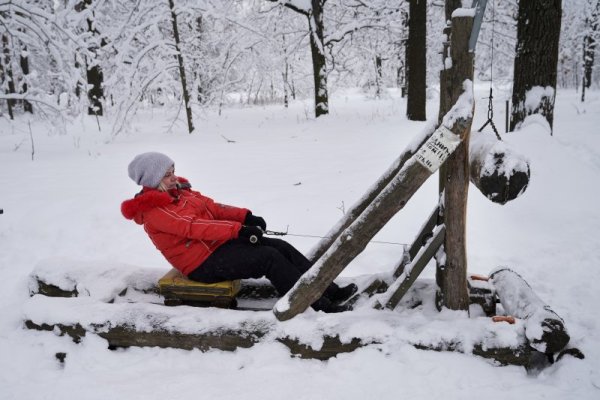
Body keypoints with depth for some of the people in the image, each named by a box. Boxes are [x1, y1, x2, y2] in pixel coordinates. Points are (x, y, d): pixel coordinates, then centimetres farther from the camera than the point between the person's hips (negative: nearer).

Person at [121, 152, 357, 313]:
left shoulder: (177, 190, 14)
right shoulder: (154, 210, -14)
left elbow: (211, 207, 9)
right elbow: (194, 226, -25)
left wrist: (245, 216, -7)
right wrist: (239, 230, -31)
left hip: (219, 242, 9)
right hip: (203, 262, -9)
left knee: (281, 247, -7)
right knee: (270, 257, -22)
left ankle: (332, 291, -7)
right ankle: (322, 307, -19)